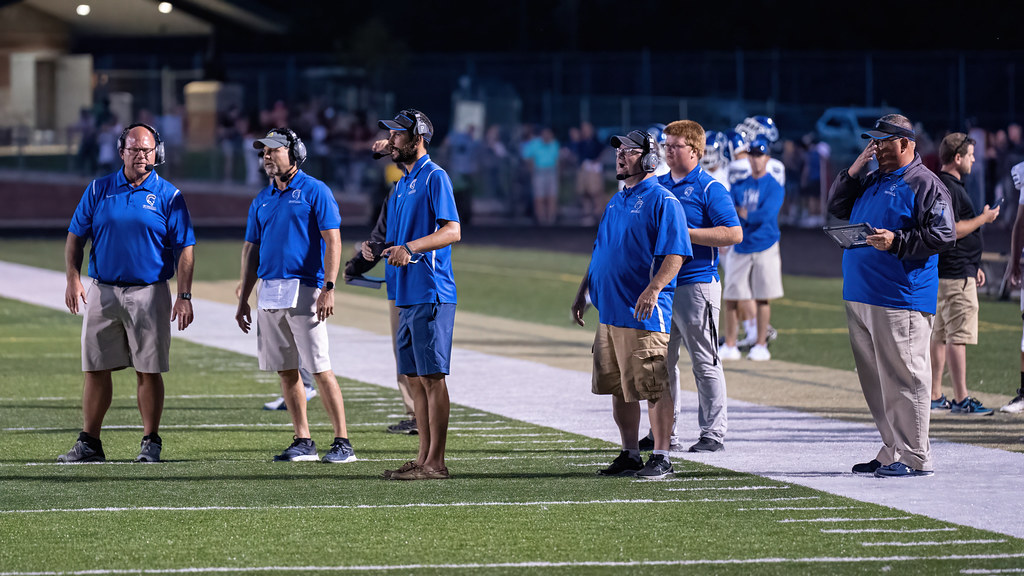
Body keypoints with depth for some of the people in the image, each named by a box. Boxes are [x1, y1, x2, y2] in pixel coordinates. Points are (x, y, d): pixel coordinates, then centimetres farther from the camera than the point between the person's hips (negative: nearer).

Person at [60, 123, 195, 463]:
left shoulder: (168, 196, 0)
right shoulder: (99, 190, 7)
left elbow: (185, 249, -2)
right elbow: (76, 237, 10)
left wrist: (184, 297, -10)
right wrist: (73, 278, -4)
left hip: (149, 293, -2)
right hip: (103, 292, 2)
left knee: (149, 370, 0)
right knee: (96, 369, 3)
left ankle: (151, 442, 8)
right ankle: (89, 443, 8)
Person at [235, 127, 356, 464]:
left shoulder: (314, 191, -3)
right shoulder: (262, 200, 17)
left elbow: (333, 241, -8)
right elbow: (251, 249, 20)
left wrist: (328, 288, -17)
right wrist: (244, 298, 14)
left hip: (304, 290, -7)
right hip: (269, 292, 7)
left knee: (320, 369, -9)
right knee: (286, 371, 6)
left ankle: (342, 442, -7)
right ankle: (303, 442, 11)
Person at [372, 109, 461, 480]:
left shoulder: (434, 177, -9)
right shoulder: (403, 183, 19)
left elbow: (452, 231, -19)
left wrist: (410, 247, -28)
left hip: (430, 294, -9)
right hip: (407, 296, 9)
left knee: (432, 377, -8)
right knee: (415, 379, 10)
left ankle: (436, 463, -7)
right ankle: (424, 458, 15)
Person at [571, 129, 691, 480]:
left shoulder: (662, 201, -8)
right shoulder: (617, 201, 19)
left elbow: (675, 254, -16)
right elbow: (600, 252, 27)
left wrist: (653, 290, -26)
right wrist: (583, 291, 21)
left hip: (644, 312, -9)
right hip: (610, 311, 9)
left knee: (653, 387, -6)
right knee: (619, 388, 11)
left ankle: (661, 458, -2)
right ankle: (630, 455, 19)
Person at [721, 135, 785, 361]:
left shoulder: (774, 187, -4)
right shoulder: (739, 186, 12)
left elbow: (766, 214, -17)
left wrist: (743, 213, -6)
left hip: (764, 247, -4)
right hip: (740, 247, 4)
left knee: (763, 298, -1)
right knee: (731, 298, 2)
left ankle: (761, 345, 6)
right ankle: (730, 345, 9)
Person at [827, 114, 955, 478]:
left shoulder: (925, 184, -6)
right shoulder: (872, 181, 19)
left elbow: (942, 236, -12)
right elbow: (837, 208, 21)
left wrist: (896, 241, -22)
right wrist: (853, 171, 8)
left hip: (900, 301, -9)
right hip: (860, 297, 9)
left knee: (904, 378, -9)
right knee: (875, 380, 11)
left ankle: (916, 457, -7)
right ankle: (892, 453, 17)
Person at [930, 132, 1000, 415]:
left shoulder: (947, 185, 18)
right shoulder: (948, 188, -16)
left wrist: (974, 265, 28)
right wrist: (984, 218, -12)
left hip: (943, 272, 11)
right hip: (956, 275, -11)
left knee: (940, 335, 13)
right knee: (958, 336, -10)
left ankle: (934, 396, 17)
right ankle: (960, 400, -11)